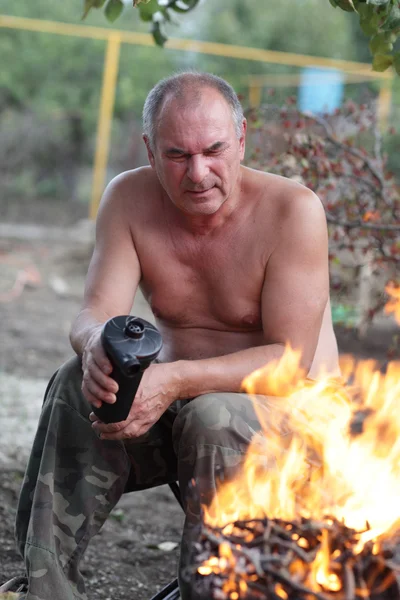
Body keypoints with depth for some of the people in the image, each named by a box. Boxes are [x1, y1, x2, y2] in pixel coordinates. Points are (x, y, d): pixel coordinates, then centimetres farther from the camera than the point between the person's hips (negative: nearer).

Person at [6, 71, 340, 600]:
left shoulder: (292, 210, -18)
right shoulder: (129, 199, -4)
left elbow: (292, 358, -22)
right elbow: (96, 314, -10)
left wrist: (178, 379, -37)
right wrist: (98, 347, -37)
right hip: (175, 404, 4)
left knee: (213, 417, -36)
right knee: (79, 383, -22)